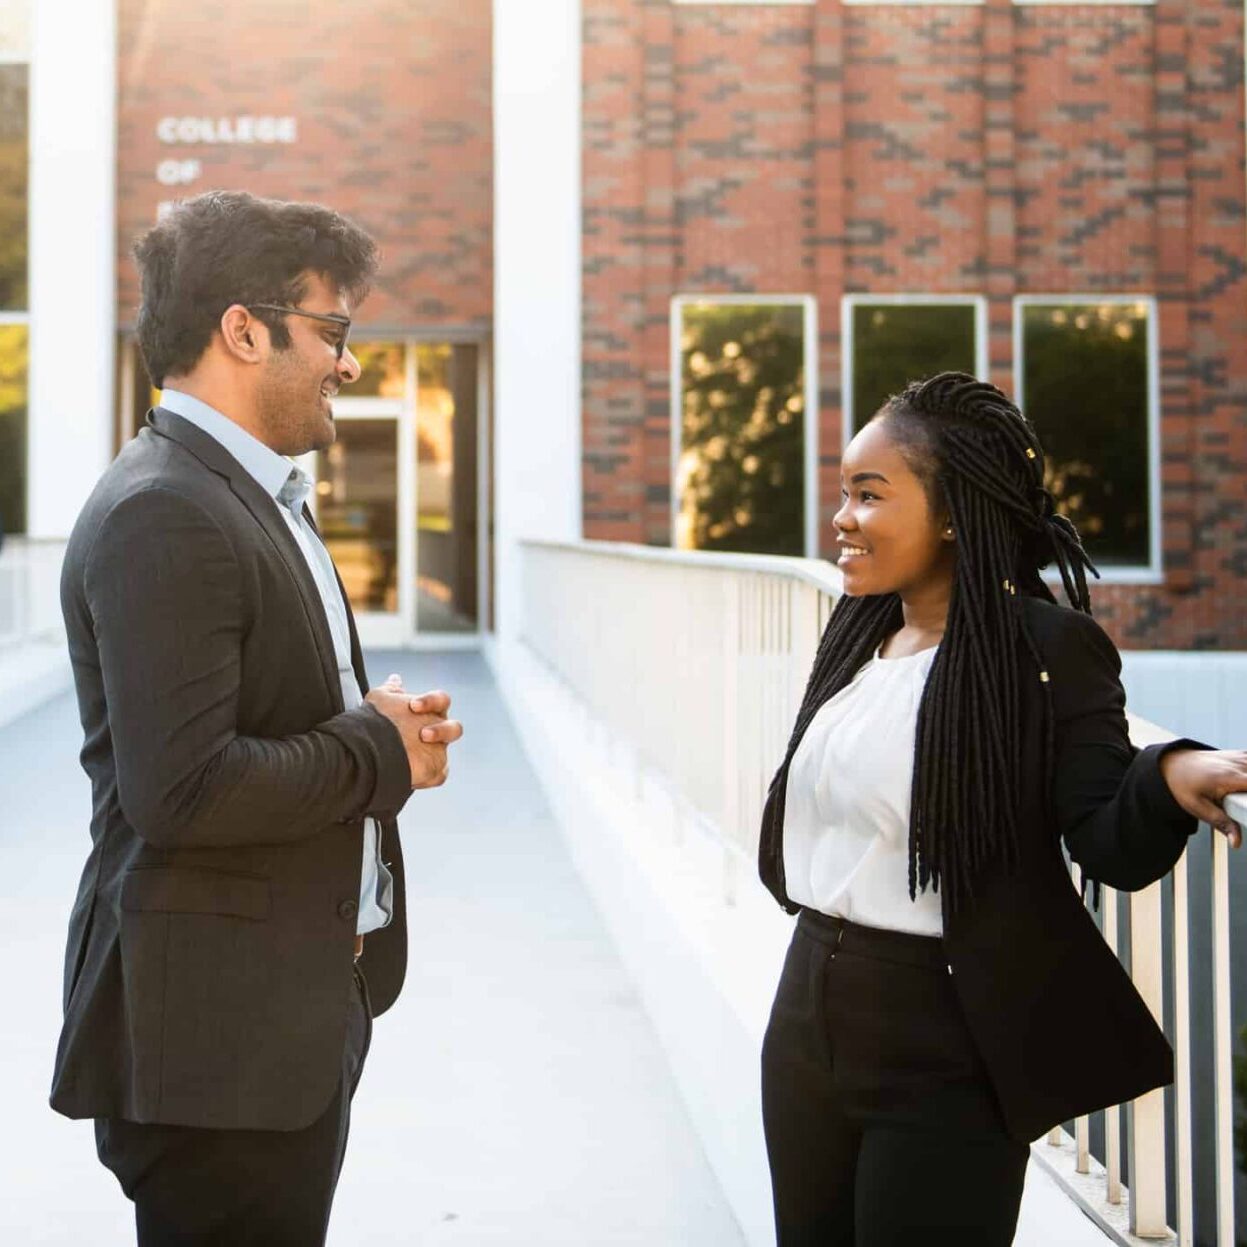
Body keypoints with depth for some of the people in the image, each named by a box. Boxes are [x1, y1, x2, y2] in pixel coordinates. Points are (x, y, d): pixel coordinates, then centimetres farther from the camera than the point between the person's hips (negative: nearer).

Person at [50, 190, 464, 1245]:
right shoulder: (161, 516, -20)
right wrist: (379, 749, -15)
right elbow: (182, 790, -27)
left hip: (301, 1012, 10)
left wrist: (381, 723, 2)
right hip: (215, 1037, -10)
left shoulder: (260, 498, 14)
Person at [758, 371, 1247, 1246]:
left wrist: (1169, 780, -39)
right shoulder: (860, 630, 7)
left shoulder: (1049, 649, -14)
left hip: (944, 1050, -7)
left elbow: (1112, 848, -20)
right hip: (810, 1019, 7)